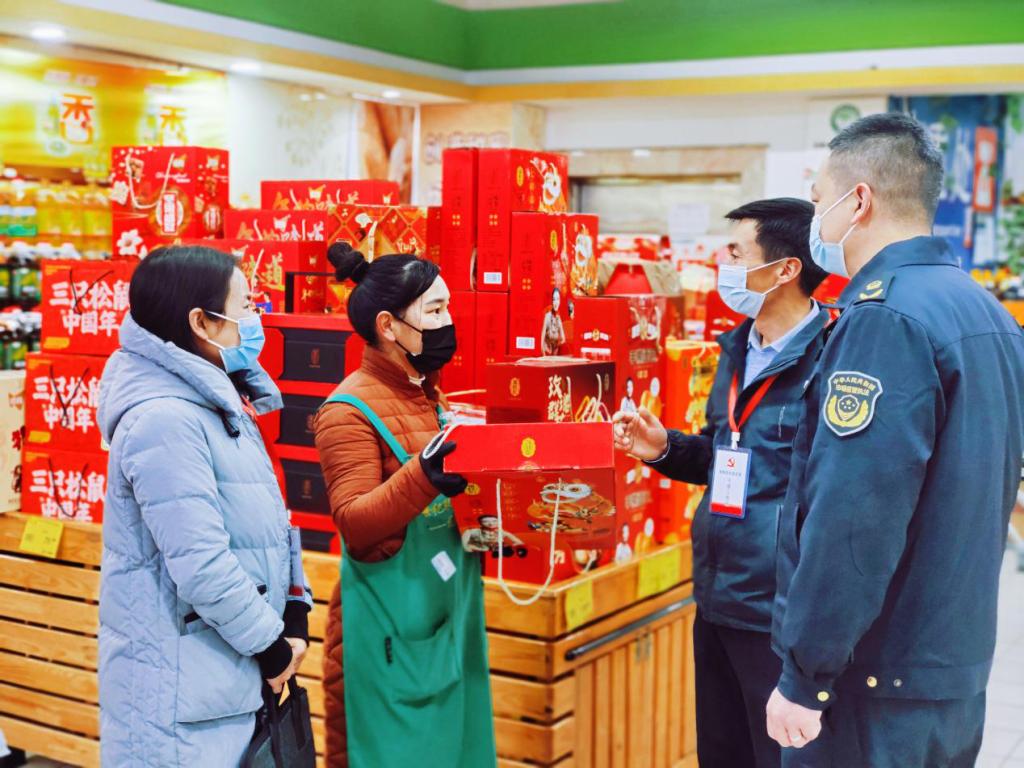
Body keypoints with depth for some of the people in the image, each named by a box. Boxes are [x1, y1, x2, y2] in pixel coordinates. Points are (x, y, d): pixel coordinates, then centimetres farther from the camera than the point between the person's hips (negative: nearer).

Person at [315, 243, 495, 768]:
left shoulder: (433, 398, 12)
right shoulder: (350, 410, -13)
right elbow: (354, 524, -21)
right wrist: (423, 476, -34)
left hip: (449, 619, 8)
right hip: (391, 630, -8)